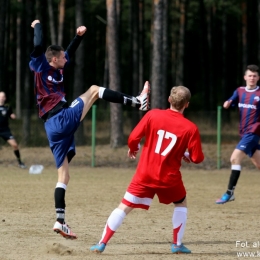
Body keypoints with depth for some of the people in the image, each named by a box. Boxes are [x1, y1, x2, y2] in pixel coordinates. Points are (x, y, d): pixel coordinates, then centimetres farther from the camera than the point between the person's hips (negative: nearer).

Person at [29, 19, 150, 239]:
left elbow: (70, 53, 31)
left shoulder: (57, 70, 20)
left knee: (64, 176, 8)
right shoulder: (41, 68, -2)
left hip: (55, 128, 9)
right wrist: (38, 26, -2)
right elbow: (38, 47, -17)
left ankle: (60, 222, 5)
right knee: (93, 90, -1)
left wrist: (79, 36, 18)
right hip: (63, 120, -9)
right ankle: (137, 102, -4)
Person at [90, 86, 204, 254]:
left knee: (124, 207, 6)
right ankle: (177, 244, 22)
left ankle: (102, 244, -1)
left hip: (145, 174, 1)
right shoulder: (190, 128, -7)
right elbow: (197, 158, -5)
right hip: (169, 177, -1)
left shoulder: (153, 115, -5)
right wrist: (187, 156, 18)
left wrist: (133, 149, 18)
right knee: (181, 204, 26)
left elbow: (133, 138, -5)